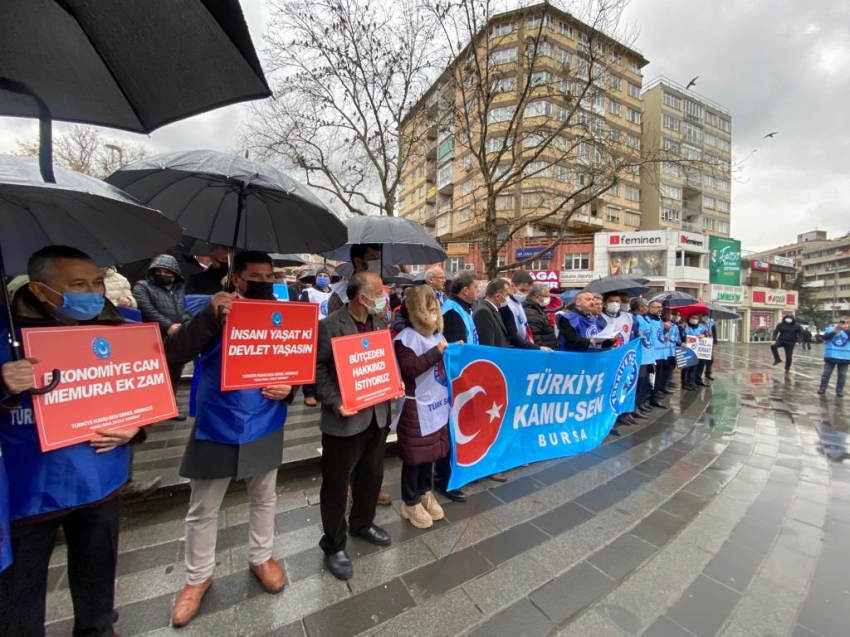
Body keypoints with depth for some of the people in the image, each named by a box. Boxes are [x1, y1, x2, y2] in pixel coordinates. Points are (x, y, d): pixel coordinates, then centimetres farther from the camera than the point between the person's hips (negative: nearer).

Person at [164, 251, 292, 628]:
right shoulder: (215, 313, -8)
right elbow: (174, 353, -20)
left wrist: (289, 388, -17)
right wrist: (210, 315, -31)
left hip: (265, 428, 2)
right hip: (216, 429, -1)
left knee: (264, 498, 20)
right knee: (203, 510, 16)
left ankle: (261, 558, 45)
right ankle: (198, 578, 42)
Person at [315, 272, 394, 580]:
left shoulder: (379, 323, 6)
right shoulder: (330, 326, -15)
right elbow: (318, 369, -14)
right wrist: (336, 403, -24)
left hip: (377, 414, 7)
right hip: (345, 420, -6)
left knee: (372, 475, 23)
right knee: (337, 484, 11)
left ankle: (362, 523, 48)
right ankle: (333, 545, 33)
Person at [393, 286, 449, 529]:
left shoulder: (436, 334, 9)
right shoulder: (405, 337, -14)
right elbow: (410, 369, -24)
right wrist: (436, 352, -23)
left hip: (437, 404, 7)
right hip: (416, 407, -7)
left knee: (431, 451, 18)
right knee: (414, 455, 6)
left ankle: (425, 492, 39)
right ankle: (410, 502, 26)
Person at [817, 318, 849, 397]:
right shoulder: (830, 329, 0)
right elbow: (825, 337, -11)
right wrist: (834, 332, -23)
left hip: (844, 357, 1)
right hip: (830, 356, -1)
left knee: (842, 375, 9)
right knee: (826, 373, 7)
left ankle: (839, 390, 20)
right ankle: (822, 388, 17)